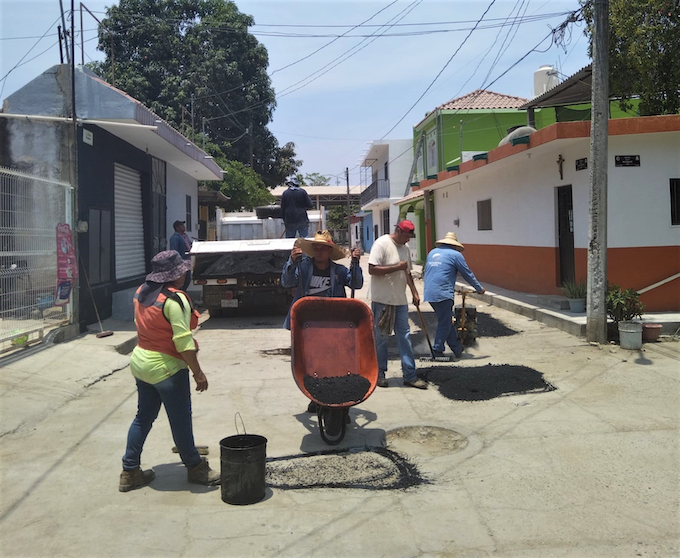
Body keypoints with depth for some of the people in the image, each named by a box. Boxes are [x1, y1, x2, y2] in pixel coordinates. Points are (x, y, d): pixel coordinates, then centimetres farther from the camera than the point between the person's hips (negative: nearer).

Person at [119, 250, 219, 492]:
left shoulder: (141, 293, 4)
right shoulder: (175, 299, -21)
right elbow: (183, 341, -22)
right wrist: (198, 373, -17)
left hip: (141, 361, 8)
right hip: (166, 368, -8)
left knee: (143, 417, 17)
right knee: (181, 421, 6)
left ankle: (130, 472, 24)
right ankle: (195, 468, 21)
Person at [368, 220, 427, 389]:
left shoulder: (405, 248, 12)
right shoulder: (381, 244, -12)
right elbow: (372, 269, -21)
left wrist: (414, 292, 16)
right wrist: (397, 267, -20)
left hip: (400, 300, 7)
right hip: (382, 300, -7)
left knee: (404, 337, 7)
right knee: (381, 338, 5)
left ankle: (410, 375, 12)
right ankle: (379, 373, 19)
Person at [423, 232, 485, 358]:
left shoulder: (432, 252, 19)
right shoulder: (455, 255, 0)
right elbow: (468, 274, 4)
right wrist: (479, 289, 18)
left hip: (429, 293, 7)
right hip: (443, 294, -7)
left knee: (446, 321, 16)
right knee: (444, 324, 3)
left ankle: (457, 348, 23)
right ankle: (437, 351, 5)